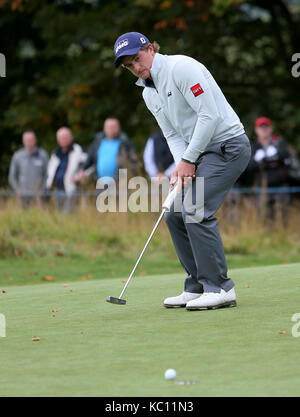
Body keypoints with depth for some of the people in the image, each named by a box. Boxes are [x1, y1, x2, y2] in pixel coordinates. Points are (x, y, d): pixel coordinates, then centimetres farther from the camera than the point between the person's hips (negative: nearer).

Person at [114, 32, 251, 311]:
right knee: (174, 214, 5)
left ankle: (220, 288, -14)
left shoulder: (181, 67, -16)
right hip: (200, 152, 10)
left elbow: (210, 115, -21)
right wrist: (181, 165, -7)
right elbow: (173, 135, 13)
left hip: (227, 144, -10)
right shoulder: (149, 94, 12)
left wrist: (188, 159, -17)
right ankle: (197, 287, 11)